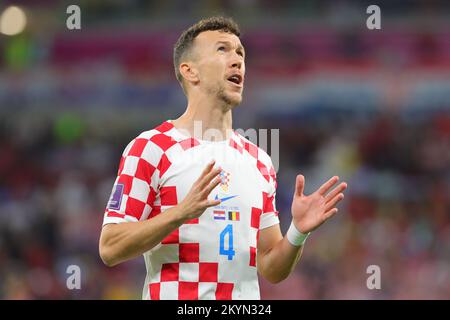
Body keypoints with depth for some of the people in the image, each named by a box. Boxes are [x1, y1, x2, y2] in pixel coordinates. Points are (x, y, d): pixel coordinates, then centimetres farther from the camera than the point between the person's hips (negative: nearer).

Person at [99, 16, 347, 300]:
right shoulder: (150, 148, -5)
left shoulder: (259, 161, 12)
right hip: (174, 295, -5)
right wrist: (182, 212, -22)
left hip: (246, 299, 5)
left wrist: (298, 232, -6)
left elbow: (270, 269, 13)